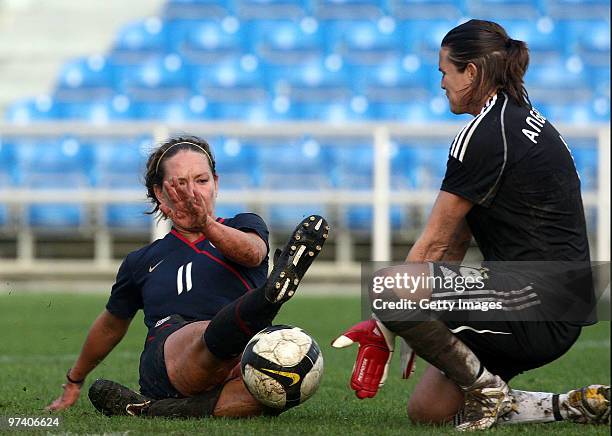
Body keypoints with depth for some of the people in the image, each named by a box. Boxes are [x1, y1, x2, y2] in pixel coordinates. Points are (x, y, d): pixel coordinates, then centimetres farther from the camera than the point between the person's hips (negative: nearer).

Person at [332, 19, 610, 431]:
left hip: (538, 301, -10)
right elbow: (456, 242, 18)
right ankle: (572, 407, 11)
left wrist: (382, 330, -2)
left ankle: (486, 389, -10)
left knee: (392, 287, -27)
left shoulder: (486, 134, -12)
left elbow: (434, 245, -9)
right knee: (426, 409, 12)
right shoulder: (523, 119, 19)